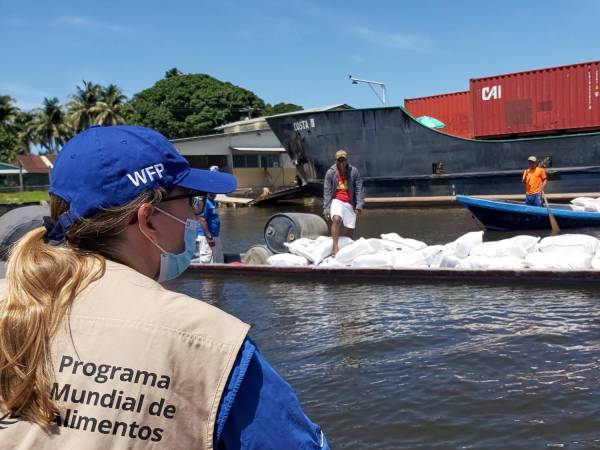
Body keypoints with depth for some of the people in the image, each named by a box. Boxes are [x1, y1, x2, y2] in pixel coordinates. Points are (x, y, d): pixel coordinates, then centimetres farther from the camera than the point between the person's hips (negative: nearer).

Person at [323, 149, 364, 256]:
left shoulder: (354, 171, -4)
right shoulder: (330, 172, -5)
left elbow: (359, 189, -4)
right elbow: (327, 191, -4)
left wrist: (359, 204, -12)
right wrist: (326, 208, -8)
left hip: (350, 202, 2)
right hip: (336, 201, -2)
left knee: (350, 228, 6)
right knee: (336, 219, -29)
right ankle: (335, 247, -31)